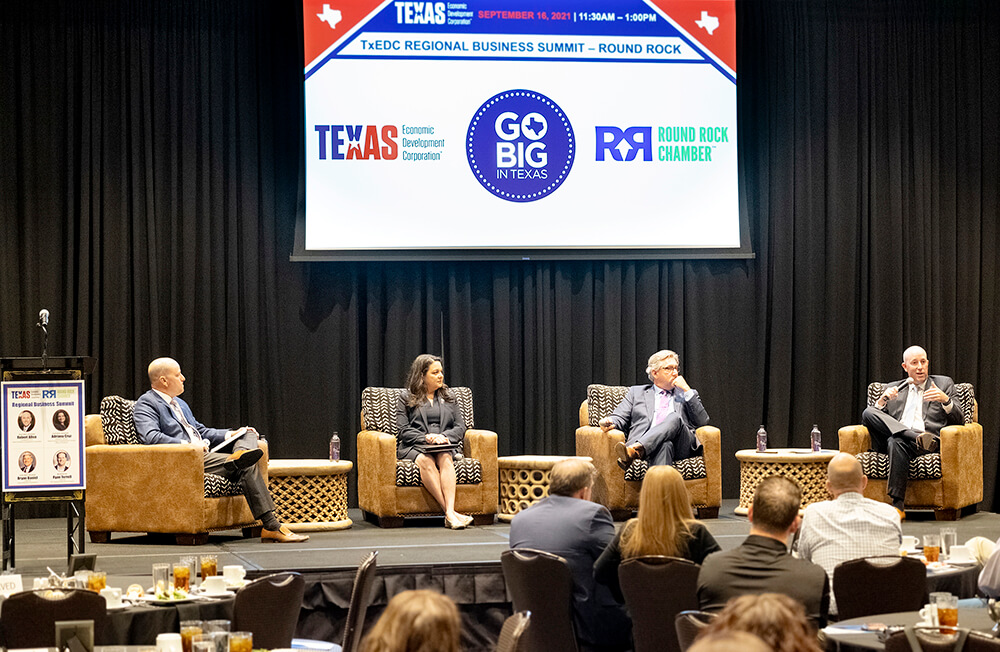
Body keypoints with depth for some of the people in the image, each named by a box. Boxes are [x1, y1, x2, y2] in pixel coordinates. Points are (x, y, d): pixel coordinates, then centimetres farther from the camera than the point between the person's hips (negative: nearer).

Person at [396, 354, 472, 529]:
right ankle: (450, 514, -48)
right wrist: (427, 438, -14)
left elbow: (460, 427, 13)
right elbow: (404, 430, 1)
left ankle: (450, 512, -53)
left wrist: (443, 436, -8)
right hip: (413, 447, -2)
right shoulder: (406, 397, 12)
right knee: (426, 461, -38)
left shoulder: (448, 397, 22)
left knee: (445, 458, -35)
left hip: (445, 446, 2)